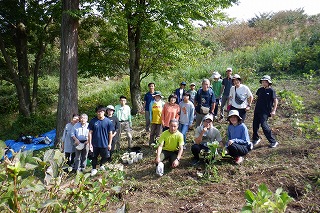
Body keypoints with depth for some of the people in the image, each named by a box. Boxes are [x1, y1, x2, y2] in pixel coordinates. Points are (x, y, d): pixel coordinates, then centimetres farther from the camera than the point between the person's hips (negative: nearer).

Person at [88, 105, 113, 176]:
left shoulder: (108, 121, -9)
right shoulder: (93, 121, -8)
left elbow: (110, 133, -3)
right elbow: (90, 133, -3)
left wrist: (109, 144, -3)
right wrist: (90, 143, -5)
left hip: (104, 144, 0)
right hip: (95, 144, 0)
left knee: (106, 157, 12)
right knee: (94, 157, 14)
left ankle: (101, 165, 42)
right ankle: (94, 169, 35)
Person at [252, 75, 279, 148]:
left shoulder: (271, 90, -7)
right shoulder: (260, 90, 9)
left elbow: (275, 101, -7)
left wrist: (274, 110, -14)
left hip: (265, 111, -6)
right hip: (257, 110, 6)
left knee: (264, 125, -14)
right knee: (255, 124, 10)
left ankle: (273, 141, -2)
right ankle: (256, 139, 31)